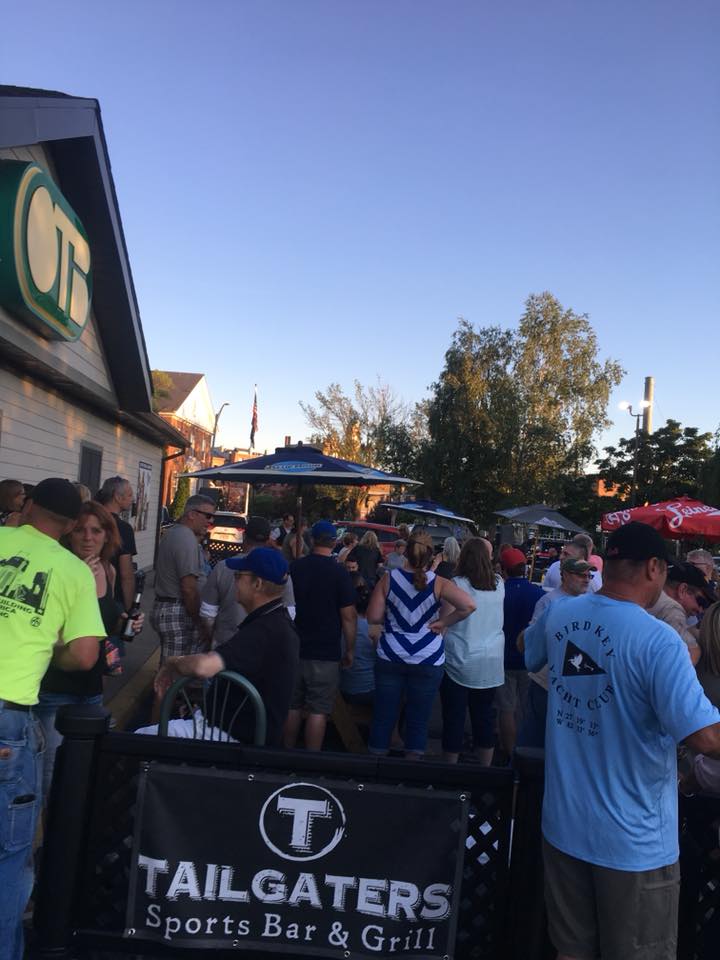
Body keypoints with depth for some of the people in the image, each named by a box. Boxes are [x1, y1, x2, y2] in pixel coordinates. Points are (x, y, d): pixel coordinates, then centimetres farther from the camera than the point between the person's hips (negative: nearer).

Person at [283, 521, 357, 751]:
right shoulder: (339, 572, -11)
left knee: (292, 706, 14)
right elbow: (348, 616, -12)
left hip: (294, 649, 4)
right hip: (325, 653, -4)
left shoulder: (294, 567, 2)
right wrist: (350, 650, 0)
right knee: (317, 711, 2)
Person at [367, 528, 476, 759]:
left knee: (383, 716, 12)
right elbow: (468, 605, -19)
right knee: (418, 720, 10)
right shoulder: (438, 583, -8)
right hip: (428, 661, -1)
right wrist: (443, 622, -8)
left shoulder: (389, 579, -5)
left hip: (391, 658, 1)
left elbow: (373, 618, -5)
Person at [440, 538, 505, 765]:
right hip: (491, 665, 4)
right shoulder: (499, 584, 1)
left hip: (459, 662, -4)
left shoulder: (457, 584, -12)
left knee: (454, 719, 5)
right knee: (484, 717, 14)